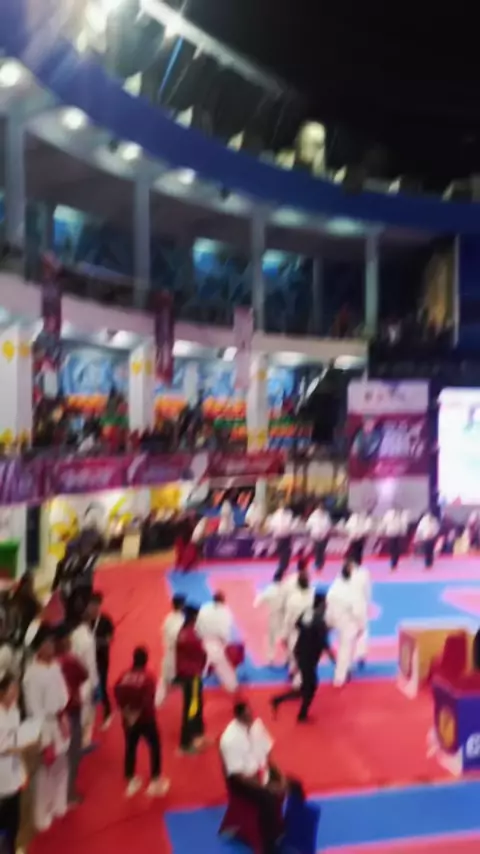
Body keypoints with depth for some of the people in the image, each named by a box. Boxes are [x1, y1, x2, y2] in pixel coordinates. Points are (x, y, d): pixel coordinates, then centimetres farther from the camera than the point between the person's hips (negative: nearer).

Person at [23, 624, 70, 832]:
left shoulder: (55, 665, -3)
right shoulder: (32, 674, -26)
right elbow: (34, 710, -22)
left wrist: (64, 720, 8)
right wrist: (45, 740, -17)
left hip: (60, 724, 7)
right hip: (45, 728, -7)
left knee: (61, 768, 22)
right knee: (45, 773, 8)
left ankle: (58, 806, 42)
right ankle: (42, 817, 27)